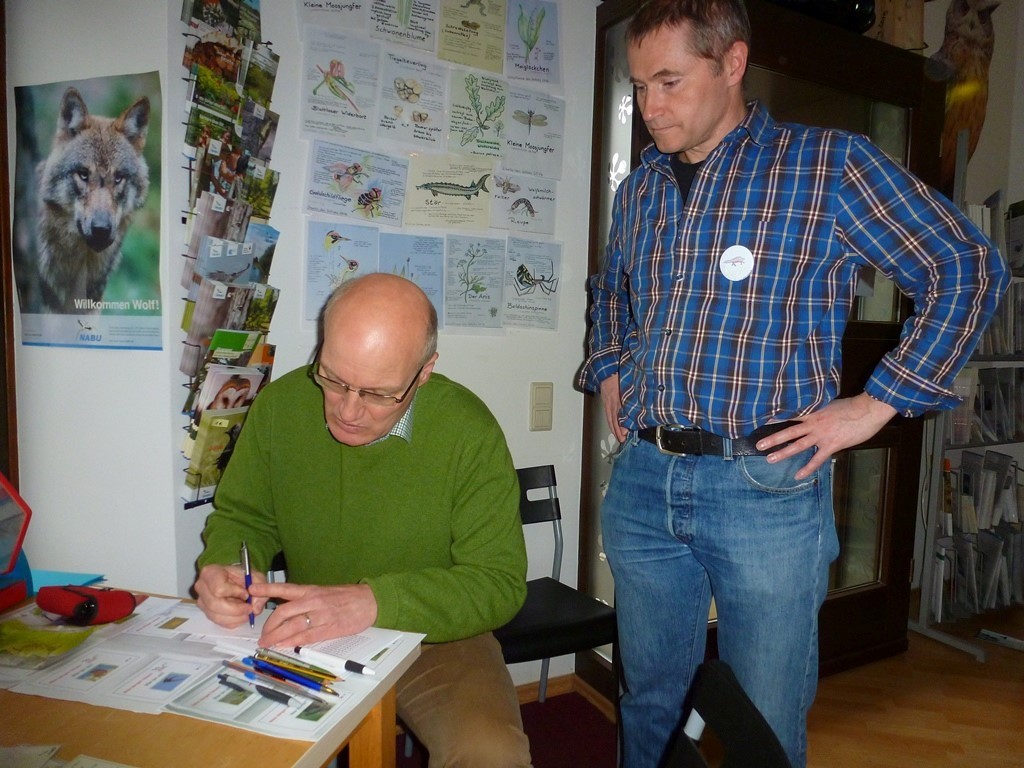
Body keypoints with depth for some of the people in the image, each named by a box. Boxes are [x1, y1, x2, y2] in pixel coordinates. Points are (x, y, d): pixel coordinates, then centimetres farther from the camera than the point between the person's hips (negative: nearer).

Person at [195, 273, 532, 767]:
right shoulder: (280, 404, -6)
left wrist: (374, 602, -28)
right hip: (305, 637, 4)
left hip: (433, 638, -3)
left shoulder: (468, 431, -16)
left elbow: (499, 582, -15)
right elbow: (241, 517, 9)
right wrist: (223, 566, -14)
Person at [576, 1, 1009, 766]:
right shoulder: (640, 187, 13)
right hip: (641, 482, 5)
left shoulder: (830, 164, -3)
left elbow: (968, 269, -2)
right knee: (650, 703, 18)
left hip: (767, 485, -4)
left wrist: (876, 404, -8)